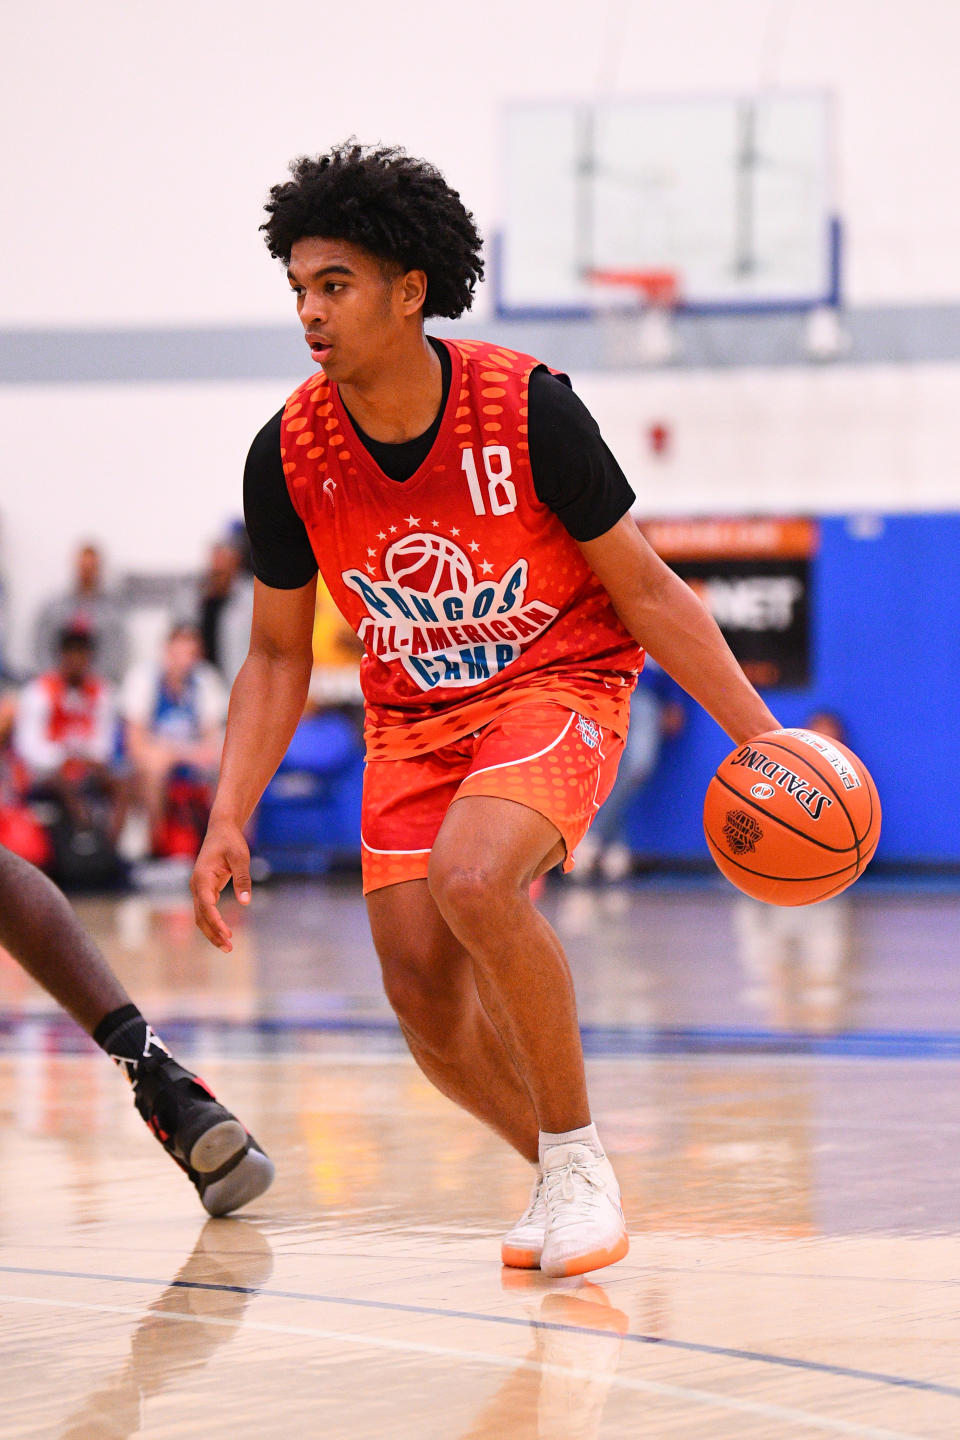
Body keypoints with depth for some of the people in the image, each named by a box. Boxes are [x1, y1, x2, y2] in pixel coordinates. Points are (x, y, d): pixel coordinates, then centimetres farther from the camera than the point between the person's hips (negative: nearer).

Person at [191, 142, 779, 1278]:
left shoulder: (526, 407, -21)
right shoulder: (287, 455, -11)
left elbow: (643, 590, -11)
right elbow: (277, 656, 2)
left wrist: (761, 738, -16)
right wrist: (228, 820, -9)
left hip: (558, 685, -4)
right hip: (411, 717, 4)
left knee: (475, 882, -31)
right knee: (419, 982, -7)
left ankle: (579, 1156, -13)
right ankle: (560, 1176, 19)